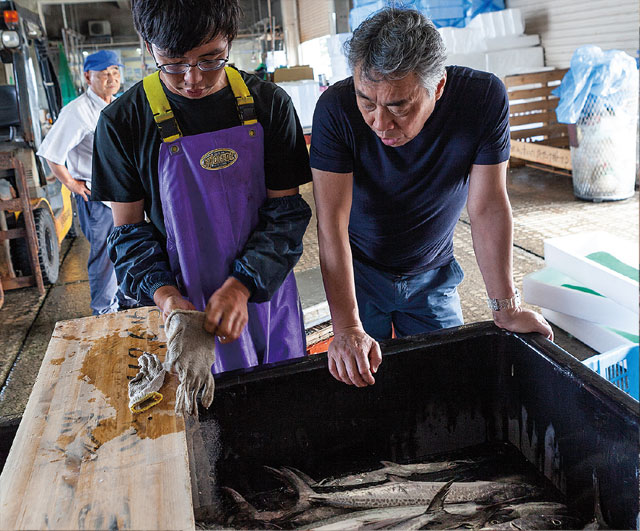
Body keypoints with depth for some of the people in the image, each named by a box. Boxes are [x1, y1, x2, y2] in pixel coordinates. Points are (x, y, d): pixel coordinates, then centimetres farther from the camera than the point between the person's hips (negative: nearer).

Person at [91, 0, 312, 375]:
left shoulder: (269, 105, -8)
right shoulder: (123, 122, -10)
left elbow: (286, 210, -6)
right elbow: (129, 228, -2)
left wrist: (241, 285, -20)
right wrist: (163, 293, -19)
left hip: (268, 291, 2)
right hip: (187, 303, -1)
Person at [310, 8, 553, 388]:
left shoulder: (484, 98, -24)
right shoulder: (336, 109, -27)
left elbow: (488, 207, -17)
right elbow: (332, 223, -28)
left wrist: (507, 309, -15)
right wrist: (347, 329, -34)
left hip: (433, 276, 2)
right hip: (358, 271, -1)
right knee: (362, 383, 7)